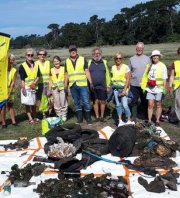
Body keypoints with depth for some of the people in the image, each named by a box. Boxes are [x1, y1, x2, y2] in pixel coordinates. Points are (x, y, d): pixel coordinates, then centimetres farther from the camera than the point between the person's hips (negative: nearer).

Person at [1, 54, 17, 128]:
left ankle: (13, 121, 12)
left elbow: (13, 83, -8)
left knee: (11, 106, 8)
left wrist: (9, 93, -13)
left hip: (10, 91, 2)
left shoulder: (14, 70, -6)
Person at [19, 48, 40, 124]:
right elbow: (22, 79, -9)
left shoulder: (36, 65, 8)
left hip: (34, 87, 4)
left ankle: (34, 117, 23)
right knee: (27, 103, -1)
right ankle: (30, 118, 3)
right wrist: (23, 88, -17)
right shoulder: (22, 66, -4)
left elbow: (38, 75, 6)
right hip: (26, 87, -4)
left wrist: (34, 83, -11)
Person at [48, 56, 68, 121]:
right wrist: (49, 90, 8)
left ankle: (64, 116, 10)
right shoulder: (51, 70, 8)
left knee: (63, 102, -2)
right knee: (56, 103, 4)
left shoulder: (63, 69, 2)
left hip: (63, 88, -2)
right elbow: (50, 81, 11)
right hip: (54, 89, 2)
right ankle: (59, 116, 15)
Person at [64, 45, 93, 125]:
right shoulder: (67, 61, 11)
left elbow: (87, 71, 1)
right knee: (76, 102, 9)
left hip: (82, 85, -3)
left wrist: (91, 83, -7)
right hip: (72, 86, 3)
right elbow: (66, 74, 13)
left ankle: (88, 118, 8)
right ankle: (79, 118, 19)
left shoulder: (83, 59, 4)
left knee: (86, 102, -4)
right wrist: (65, 86, 9)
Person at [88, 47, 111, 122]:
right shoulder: (90, 62, 6)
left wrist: (108, 85, 0)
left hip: (102, 87, 0)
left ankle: (102, 116, 16)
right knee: (95, 101, 5)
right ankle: (97, 116, 16)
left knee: (102, 101, 4)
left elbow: (107, 74, 5)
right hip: (93, 87, 0)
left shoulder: (104, 62, 6)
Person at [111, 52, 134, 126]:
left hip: (123, 88, -4)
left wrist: (124, 90, -13)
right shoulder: (113, 67, 11)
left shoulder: (125, 67, -4)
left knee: (125, 105, -10)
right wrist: (112, 86, 4)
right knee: (118, 105, 5)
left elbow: (128, 79, -7)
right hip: (115, 88, 5)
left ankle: (129, 121, 1)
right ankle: (120, 121, 12)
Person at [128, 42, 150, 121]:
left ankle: (146, 117, 22)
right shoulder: (132, 59, 6)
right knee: (134, 101, 4)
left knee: (145, 101, 9)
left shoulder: (147, 59, 5)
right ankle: (134, 117, 14)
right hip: (134, 84, 0)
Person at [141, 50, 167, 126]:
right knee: (150, 105, 1)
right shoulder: (149, 66, 12)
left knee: (158, 105, 6)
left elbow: (164, 78, -3)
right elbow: (146, 77, 17)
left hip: (159, 89, -3)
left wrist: (164, 88, -9)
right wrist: (144, 87, 13)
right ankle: (149, 121, 8)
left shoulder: (162, 66, 0)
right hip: (150, 88, 3)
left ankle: (157, 121, 14)